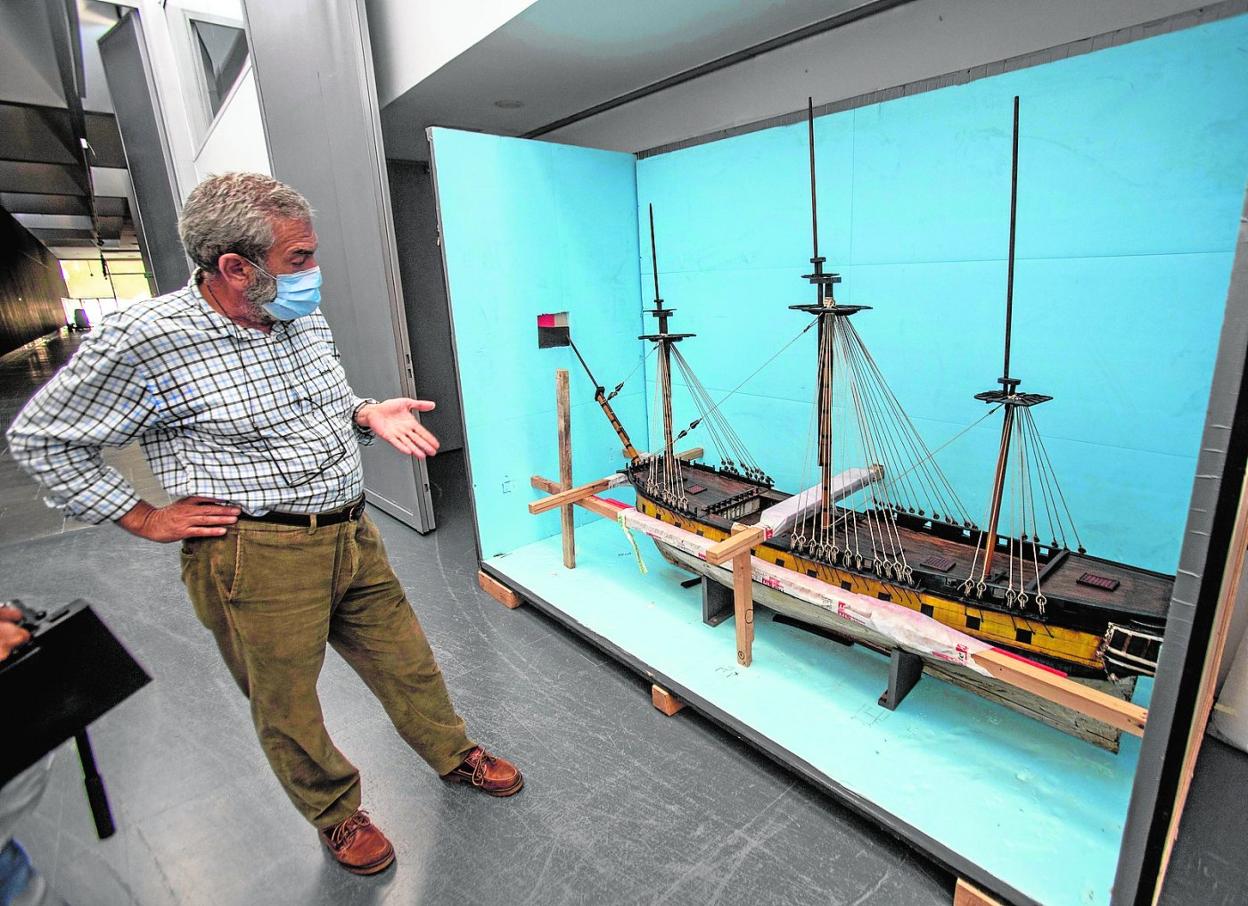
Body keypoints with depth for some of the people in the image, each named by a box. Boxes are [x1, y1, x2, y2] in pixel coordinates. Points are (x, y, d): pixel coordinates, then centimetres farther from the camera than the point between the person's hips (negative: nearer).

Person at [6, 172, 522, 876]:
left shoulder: (306, 319, 5)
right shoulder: (144, 341, -13)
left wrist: (369, 415, 1)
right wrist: (145, 519, -4)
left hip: (353, 534, 6)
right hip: (260, 559, -5)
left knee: (408, 662, 18)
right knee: (288, 709, 14)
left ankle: (453, 754, 43)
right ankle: (337, 813, 41)